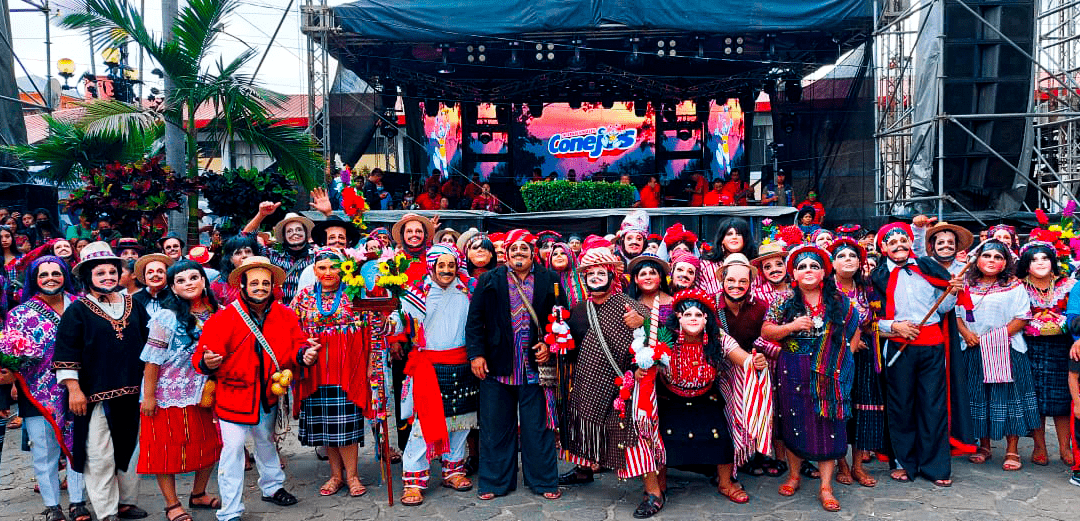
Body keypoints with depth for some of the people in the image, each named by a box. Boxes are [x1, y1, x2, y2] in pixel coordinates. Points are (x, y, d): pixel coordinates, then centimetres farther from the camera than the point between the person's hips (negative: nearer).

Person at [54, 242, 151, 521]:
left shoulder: (133, 306, 9)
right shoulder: (77, 310, -3)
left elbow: (149, 342, 17)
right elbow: (66, 352, -6)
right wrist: (73, 389, -12)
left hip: (132, 394, 5)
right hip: (96, 395, -4)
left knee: (131, 450, 13)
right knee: (100, 456, -1)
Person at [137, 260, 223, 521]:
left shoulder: (217, 313, 1)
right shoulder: (166, 317, -13)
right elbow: (152, 359, -12)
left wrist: (217, 388, 7)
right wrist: (148, 396, -13)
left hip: (204, 392, 5)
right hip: (169, 393, -5)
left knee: (210, 444, 12)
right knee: (168, 447, 5)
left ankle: (198, 494, 32)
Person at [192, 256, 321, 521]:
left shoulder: (286, 316, -3)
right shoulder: (223, 319, -16)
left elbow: (297, 344, 0)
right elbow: (201, 356, -17)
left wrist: (304, 354, -22)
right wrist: (207, 362, -39)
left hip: (267, 395, 5)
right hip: (233, 395, -4)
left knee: (266, 443, 24)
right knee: (232, 450, -7)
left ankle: (272, 487, 47)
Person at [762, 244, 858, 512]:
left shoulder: (839, 301, 2)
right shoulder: (784, 302, 0)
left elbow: (854, 329, 12)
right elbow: (765, 331, -2)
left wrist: (843, 357, 2)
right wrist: (791, 326, -17)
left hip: (828, 373, 0)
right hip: (792, 372, 0)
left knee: (827, 425, 0)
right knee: (794, 422, 7)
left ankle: (826, 487, 8)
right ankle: (794, 475, 25)